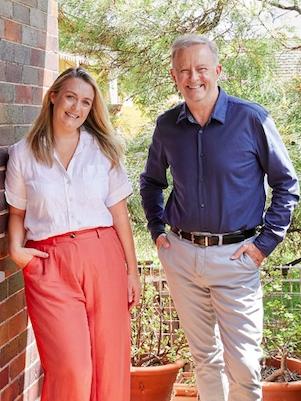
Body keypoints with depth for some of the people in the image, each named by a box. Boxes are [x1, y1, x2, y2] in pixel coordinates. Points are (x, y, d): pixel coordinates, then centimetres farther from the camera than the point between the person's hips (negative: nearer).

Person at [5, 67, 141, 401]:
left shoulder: (103, 150, 8)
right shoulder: (23, 153, 7)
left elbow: (119, 213, 8)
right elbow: (17, 212, 13)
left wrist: (132, 271, 7)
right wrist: (16, 249, -5)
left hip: (103, 257, 1)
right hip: (48, 264, -1)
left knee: (111, 364, 2)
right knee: (70, 368, -8)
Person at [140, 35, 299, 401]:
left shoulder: (252, 119, -8)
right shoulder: (167, 125, 3)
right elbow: (151, 181, 20)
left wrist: (266, 241, -6)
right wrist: (156, 229, 10)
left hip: (235, 257, -3)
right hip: (181, 254, 4)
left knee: (243, 361, 0)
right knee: (203, 354, 16)